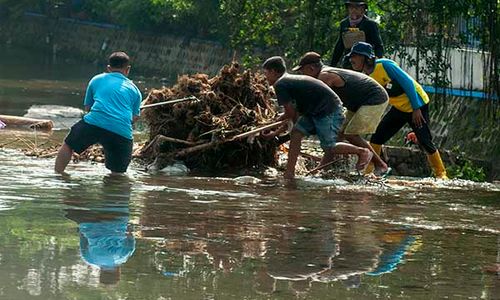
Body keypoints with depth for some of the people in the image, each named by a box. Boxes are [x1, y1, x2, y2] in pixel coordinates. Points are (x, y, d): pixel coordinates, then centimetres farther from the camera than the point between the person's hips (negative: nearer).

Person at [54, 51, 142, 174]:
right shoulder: (134, 90, 21)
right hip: (123, 132, 0)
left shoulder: (97, 80, 21)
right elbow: (134, 117, 22)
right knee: (117, 172, 13)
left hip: (94, 123, 0)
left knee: (68, 145, 22)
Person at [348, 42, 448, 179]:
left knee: (424, 141, -9)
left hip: (417, 104, -7)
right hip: (399, 108, 7)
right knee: (377, 136, -4)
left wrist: (416, 108, -21)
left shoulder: (384, 65, -23)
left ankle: (441, 173, 7)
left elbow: (408, 82, -22)